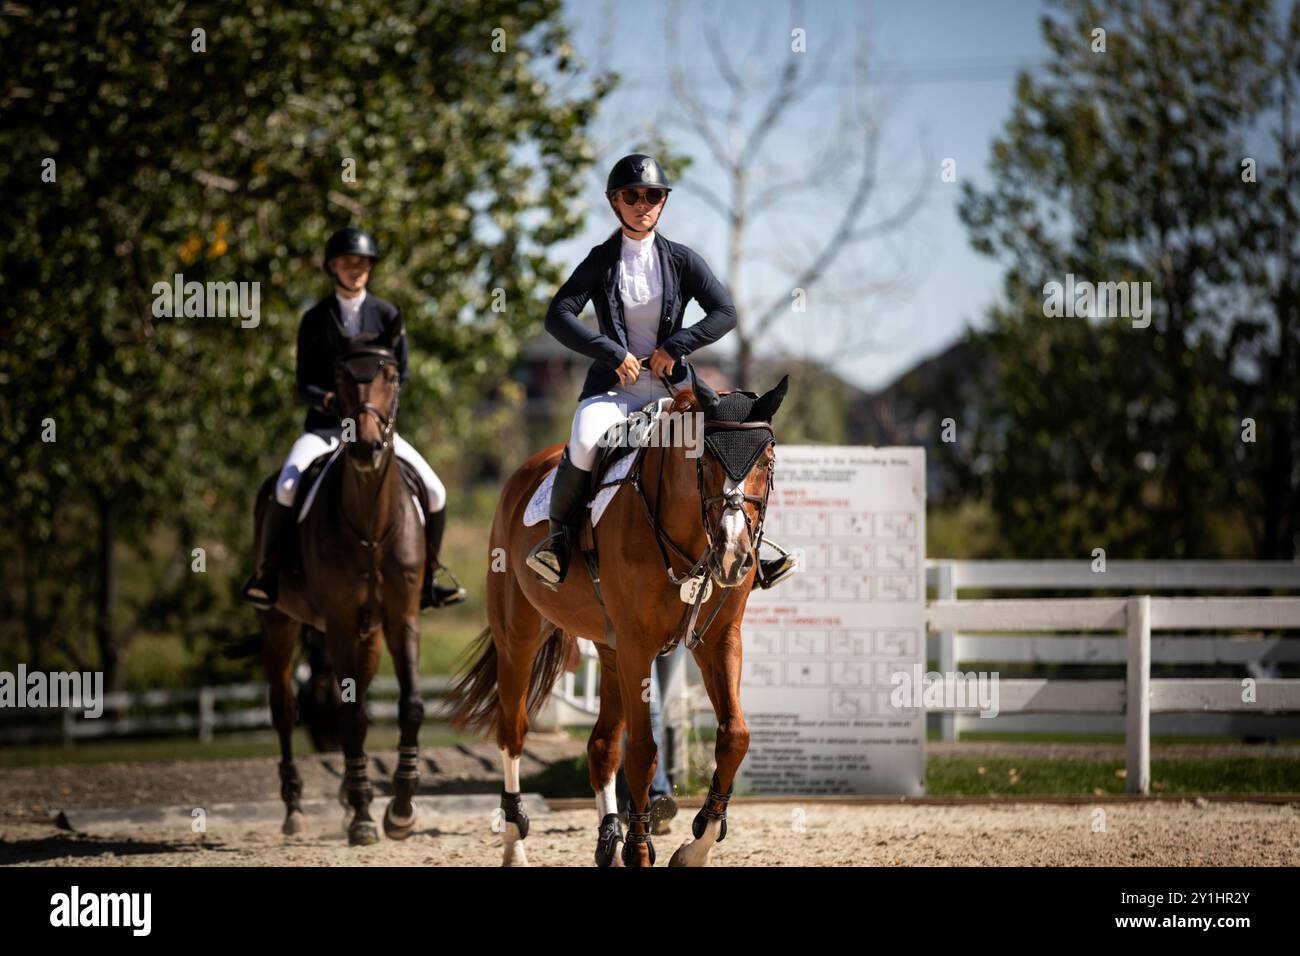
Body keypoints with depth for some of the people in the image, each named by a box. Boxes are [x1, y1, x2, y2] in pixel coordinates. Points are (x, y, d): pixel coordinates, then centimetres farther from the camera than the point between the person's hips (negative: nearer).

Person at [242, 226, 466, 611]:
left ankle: (426, 578, 6)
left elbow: (400, 374, 4)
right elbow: (304, 385, 0)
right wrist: (328, 399, -23)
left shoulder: (387, 315, 5)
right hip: (325, 425, -2)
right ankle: (266, 573, -9)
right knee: (286, 489, -29)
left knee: (434, 492, -14)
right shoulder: (315, 319, 2)